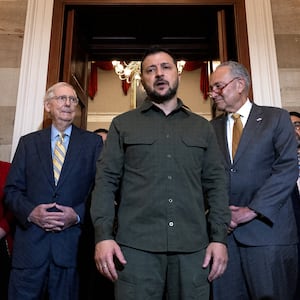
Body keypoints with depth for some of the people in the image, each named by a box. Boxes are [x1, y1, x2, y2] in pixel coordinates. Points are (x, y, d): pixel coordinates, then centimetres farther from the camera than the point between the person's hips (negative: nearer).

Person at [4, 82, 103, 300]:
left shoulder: (93, 142, 5)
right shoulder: (28, 142, 11)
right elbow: (12, 190, 7)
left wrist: (78, 214, -13)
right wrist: (30, 212, -11)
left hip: (72, 243, -1)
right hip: (30, 243, 2)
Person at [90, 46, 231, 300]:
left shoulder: (202, 127, 13)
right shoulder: (123, 124, 8)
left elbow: (216, 183, 8)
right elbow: (106, 180, 2)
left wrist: (219, 237, 0)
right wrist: (103, 235, -8)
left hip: (193, 246, 2)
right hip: (136, 245, -1)